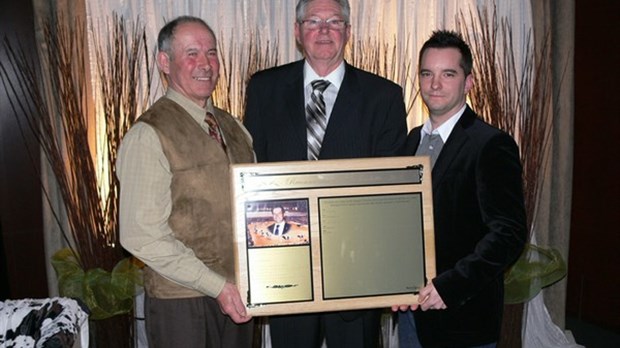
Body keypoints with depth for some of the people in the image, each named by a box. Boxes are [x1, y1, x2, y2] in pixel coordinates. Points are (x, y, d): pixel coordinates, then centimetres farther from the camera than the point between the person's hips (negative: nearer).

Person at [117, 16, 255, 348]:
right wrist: (217, 286, -18)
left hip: (237, 296, 6)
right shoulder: (147, 136, -13)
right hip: (181, 302, -6)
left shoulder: (233, 128, 8)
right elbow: (143, 237, -17)